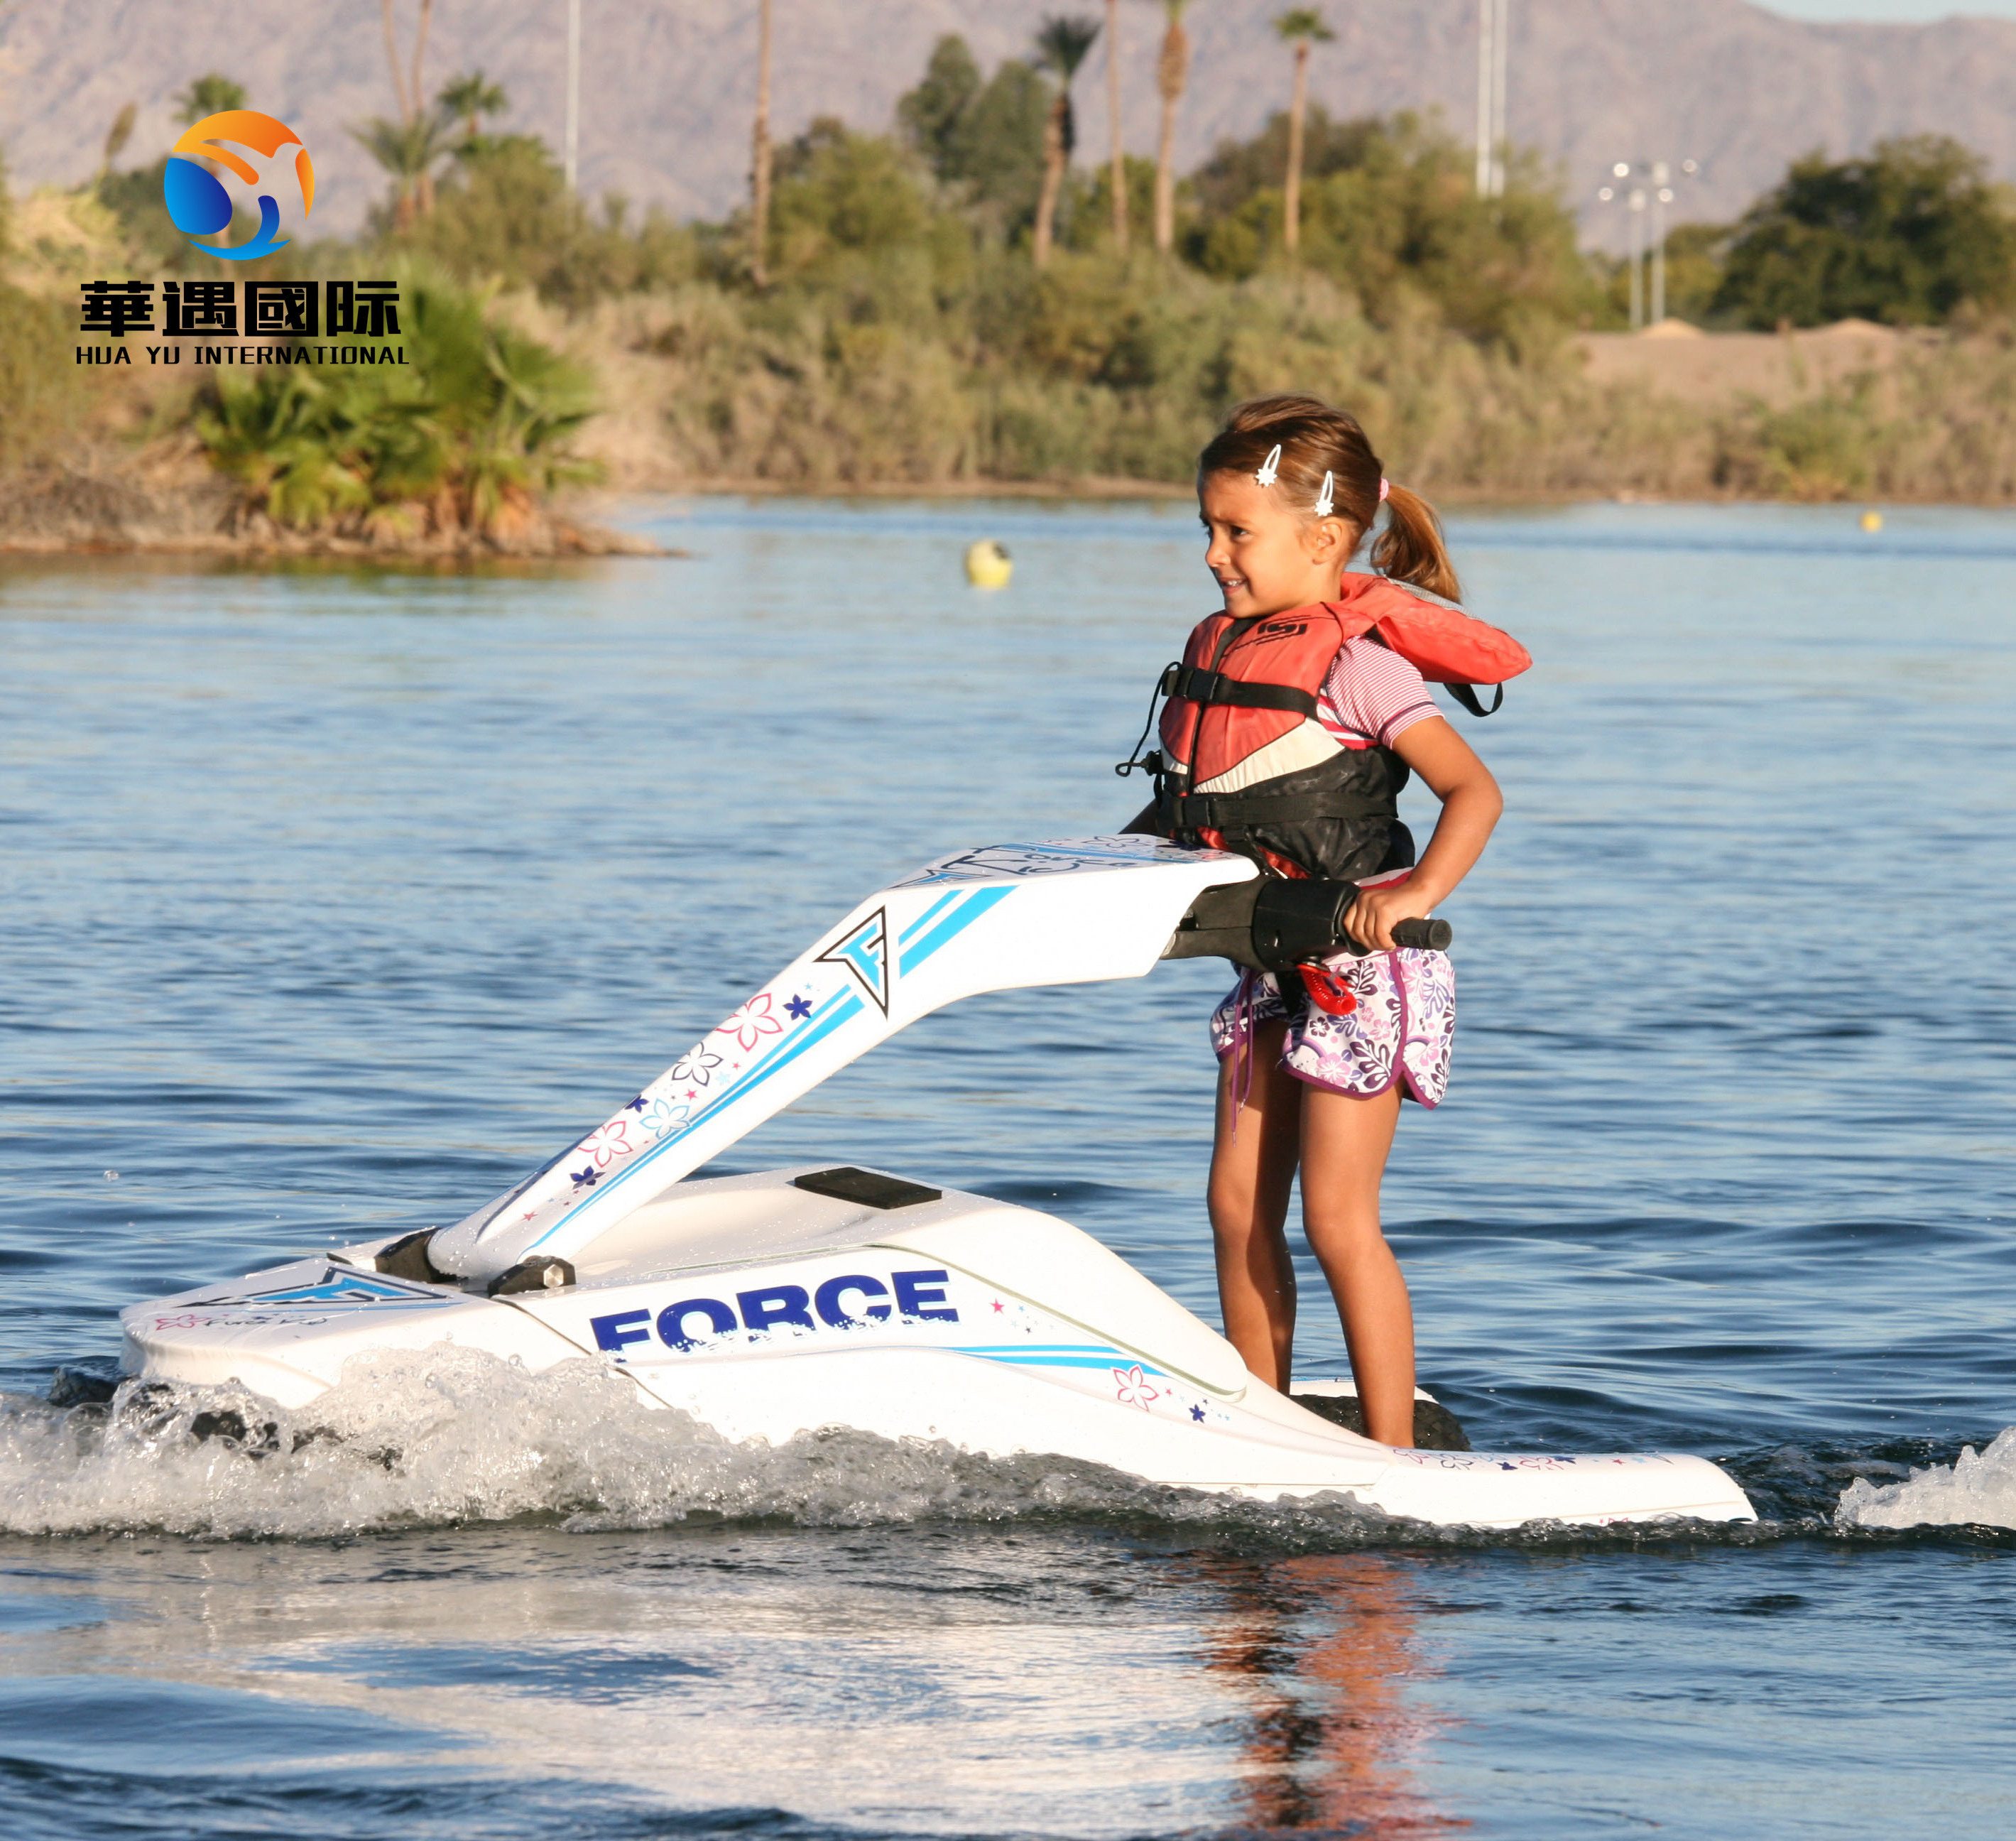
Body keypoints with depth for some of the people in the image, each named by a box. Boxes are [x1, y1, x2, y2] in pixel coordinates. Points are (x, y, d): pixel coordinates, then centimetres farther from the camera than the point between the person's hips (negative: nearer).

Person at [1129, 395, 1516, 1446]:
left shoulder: (1356, 661, -16)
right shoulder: (1221, 649, 9)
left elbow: (1473, 788, -23)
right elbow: (1189, 808, 22)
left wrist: (1417, 892, -36)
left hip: (1359, 964, -8)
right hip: (1274, 966, 8)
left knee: (1336, 1219, -7)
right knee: (1238, 1204, 8)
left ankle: (1391, 1455, -1)